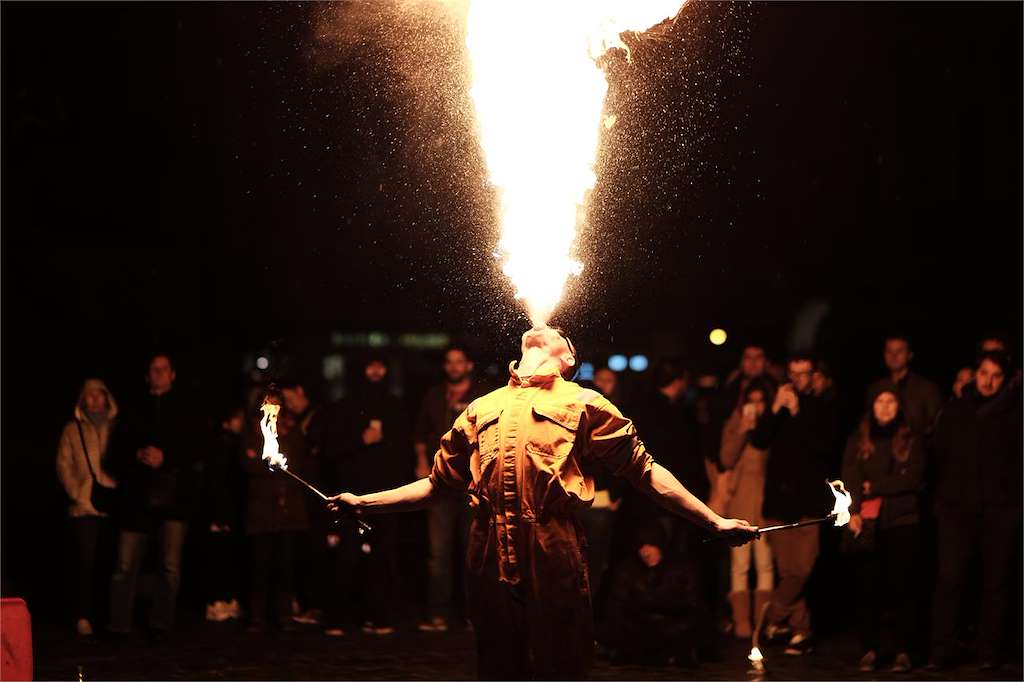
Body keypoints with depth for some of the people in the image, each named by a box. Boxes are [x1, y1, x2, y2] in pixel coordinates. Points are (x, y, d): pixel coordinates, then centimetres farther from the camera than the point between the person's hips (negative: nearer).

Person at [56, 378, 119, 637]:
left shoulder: (116, 428, 11)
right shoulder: (72, 430, 10)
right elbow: (63, 465, 7)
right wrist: (77, 494, -5)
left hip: (113, 506, 1)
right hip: (84, 507, -1)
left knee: (108, 562, 1)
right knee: (84, 561, -6)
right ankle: (83, 616, -3)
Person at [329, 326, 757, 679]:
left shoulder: (581, 404, 13)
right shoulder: (481, 409, 24)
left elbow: (645, 471, 11)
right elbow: (438, 483, 30)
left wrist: (715, 522, 4)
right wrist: (363, 503, 23)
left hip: (554, 558, -3)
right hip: (490, 560, 3)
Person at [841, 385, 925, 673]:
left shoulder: (911, 440, 8)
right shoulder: (858, 441, 12)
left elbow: (913, 477, -3)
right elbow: (849, 477, 1)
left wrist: (874, 487, -6)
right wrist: (853, 512, -14)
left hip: (902, 521, -1)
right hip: (867, 523, 1)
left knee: (900, 587, -3)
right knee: (868, 587, -1)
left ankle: (902, 652, 0)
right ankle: (869, 650, 5)